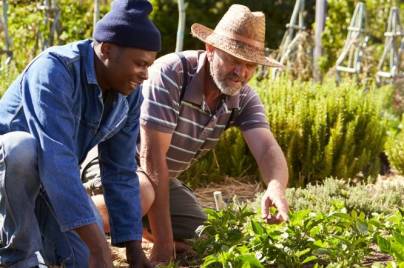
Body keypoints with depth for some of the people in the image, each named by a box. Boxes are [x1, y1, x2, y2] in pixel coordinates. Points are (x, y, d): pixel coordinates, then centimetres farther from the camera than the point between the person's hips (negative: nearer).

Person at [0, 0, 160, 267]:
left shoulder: (130, 95, -10)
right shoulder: (54, 71, -33)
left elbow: (121, 173, -4)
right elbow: (57, 161, -43)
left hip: (54, 177, 6)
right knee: (24, 149, -40)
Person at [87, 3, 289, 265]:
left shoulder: (244, 98, -10)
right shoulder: (170, 74, -30)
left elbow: (268, 148, -24)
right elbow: (152, 156, -31)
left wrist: (276, 187, -51)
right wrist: (163, 240, -32)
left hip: (162, 177, 7)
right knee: (140, 196, -38)